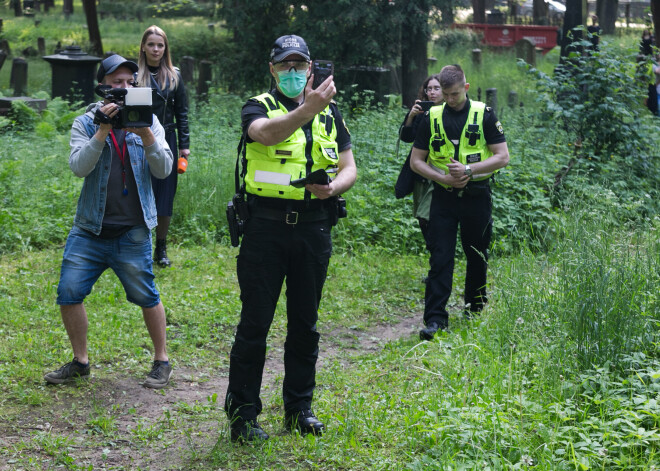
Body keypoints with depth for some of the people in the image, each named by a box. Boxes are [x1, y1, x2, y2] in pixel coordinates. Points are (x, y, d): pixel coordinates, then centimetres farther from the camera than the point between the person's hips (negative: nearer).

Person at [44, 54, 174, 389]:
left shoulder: (148, 120, 4)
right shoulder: (86, 123, 3)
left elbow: (163, 170, -5)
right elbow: (79, 167, -12)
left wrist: (145, 133, -20)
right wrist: (103, 131, -21)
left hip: (132, 232, -1)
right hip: (89, 229, 1)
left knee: (146, 297, 1)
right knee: (69, 292, -1)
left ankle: (161, 360, 19)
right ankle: (80, 361, 16)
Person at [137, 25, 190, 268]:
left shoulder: (174, 77, 7)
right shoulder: (134, 75, 1)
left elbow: (182, 113, 9)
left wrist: (184, 147, 2)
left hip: (166, 143, 2)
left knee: (165, 198, 4)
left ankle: (161, 250, 15)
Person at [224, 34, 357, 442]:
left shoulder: (330, 113, 13)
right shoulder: (259, 107, 1)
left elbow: (349, 168, 10)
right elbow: (266, 134, -24)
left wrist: (333, 187, -13)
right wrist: (308, 109, -38)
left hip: (314, 228, 4)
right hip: (266, 228, -4)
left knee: (305, 322, 11)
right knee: (255, 321, -2)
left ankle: (300, 406, 23)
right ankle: (242, 412, 6)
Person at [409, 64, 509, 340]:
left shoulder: (484, 115, -1)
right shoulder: (432, 118, 3)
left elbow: (503, 157, -4)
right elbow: (416, 161, 6)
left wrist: (468, 169, -15)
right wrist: (443, 177, -10)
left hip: (476, 196, 0)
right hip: (444, 196, 1)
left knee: (477, 258, 10)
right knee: (440, 258, -6)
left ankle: (475, 310, 27)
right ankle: (435, 319, -8)